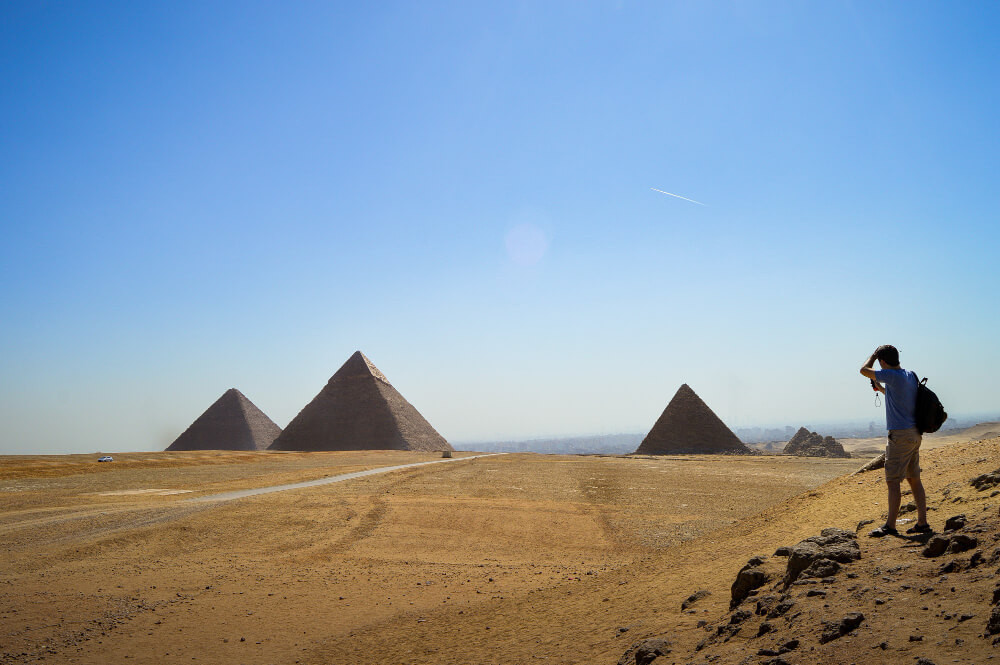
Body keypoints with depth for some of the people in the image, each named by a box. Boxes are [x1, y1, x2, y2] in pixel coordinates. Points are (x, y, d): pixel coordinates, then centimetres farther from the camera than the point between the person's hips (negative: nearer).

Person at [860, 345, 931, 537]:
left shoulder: (892, 376, -16)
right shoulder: (910, 375, 11)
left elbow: (864, 370, -9)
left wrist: (874, 354, 7)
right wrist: (881, 388, 31)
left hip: (900, 435, -9)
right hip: (914, 434, 9)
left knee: (892, 480, -6)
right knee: (914, 479, 14)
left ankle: (890, 526, -5)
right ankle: (922, 523, 17)